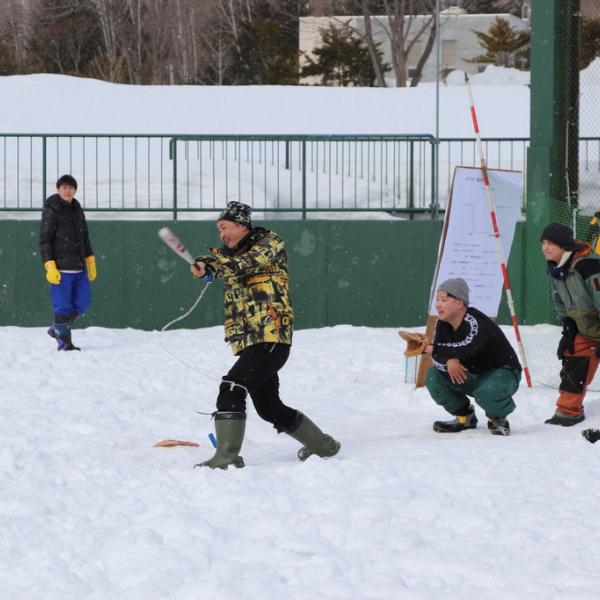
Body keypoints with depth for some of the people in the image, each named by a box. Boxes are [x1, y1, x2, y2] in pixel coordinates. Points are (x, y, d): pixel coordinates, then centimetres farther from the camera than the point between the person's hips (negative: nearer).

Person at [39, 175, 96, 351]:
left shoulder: (77, 209, 12)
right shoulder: (51, 211, -8)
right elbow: (44, 241, -10)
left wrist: (90, 261, 18)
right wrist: (50, 267, -18)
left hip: (79, 267, 7)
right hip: (60, 268, -7)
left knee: (83, 302, 9)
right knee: (63, 306, -5)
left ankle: (57, 329, 25)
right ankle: (63, 341, 4)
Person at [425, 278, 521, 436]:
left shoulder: (477, 323, -29)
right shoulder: (443, 325, -4)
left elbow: (466, 350, -46)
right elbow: (437, 357, -10)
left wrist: (432, 349, -37)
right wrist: (448, 361, -35)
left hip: (502, 372, -8)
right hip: (471, 376, 8)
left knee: (487, 392, -40)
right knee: (433, 376, -12)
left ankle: (499, 418, -3)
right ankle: (464, 417, 6)